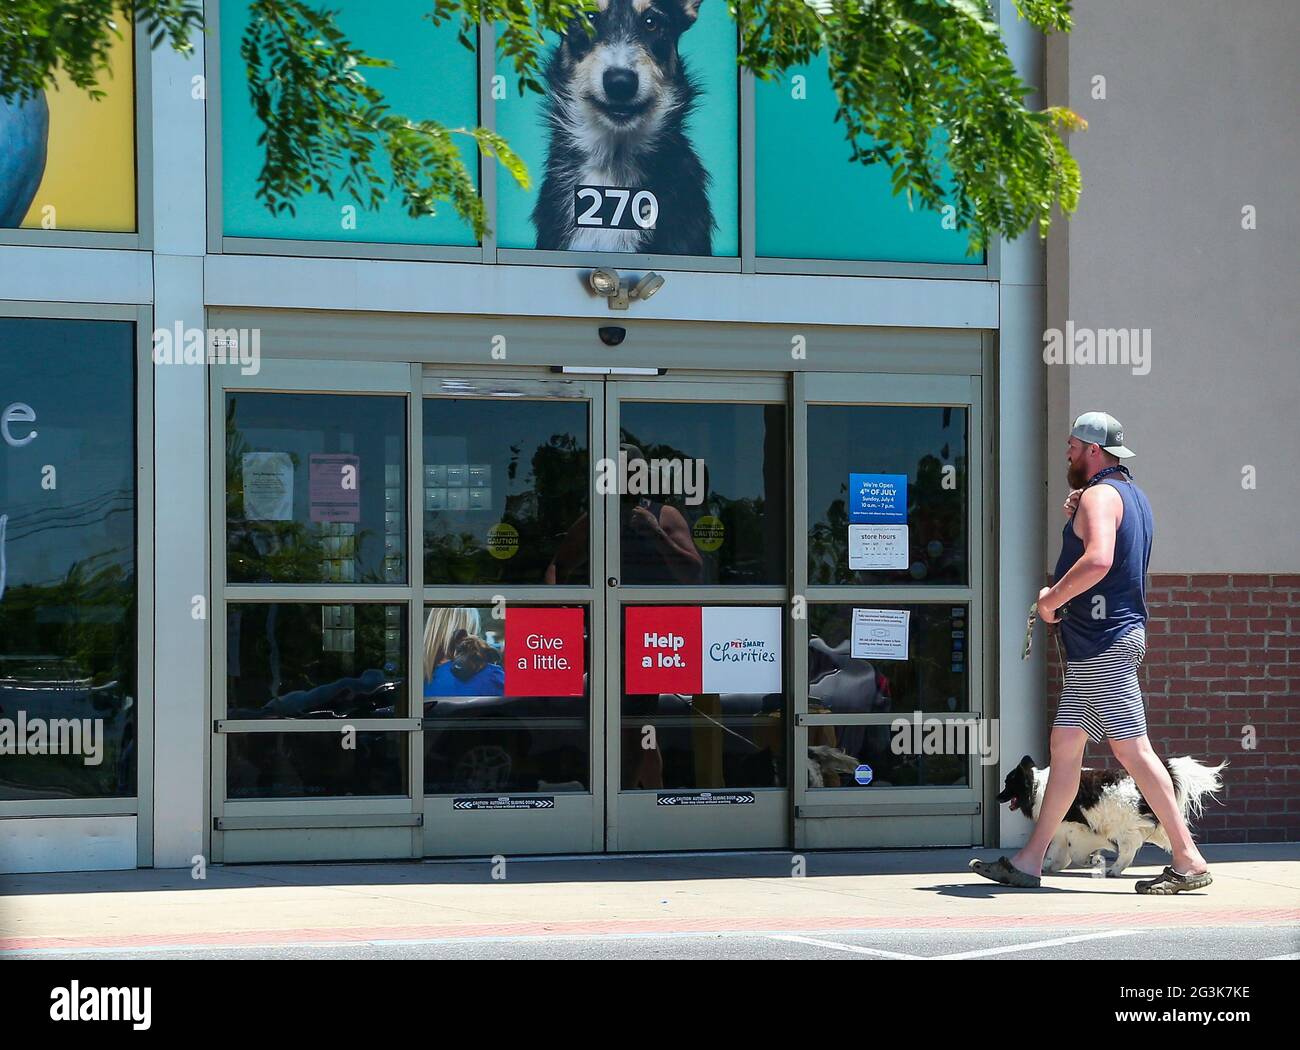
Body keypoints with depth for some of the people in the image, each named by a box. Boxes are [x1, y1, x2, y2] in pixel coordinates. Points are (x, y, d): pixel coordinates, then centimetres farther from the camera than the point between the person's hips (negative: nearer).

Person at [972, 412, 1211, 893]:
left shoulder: (1100, 494, -13)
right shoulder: (1133, 495, 19)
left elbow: (1097, 561, -30)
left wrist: (1051, 600, -17)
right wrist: (1076, 520, 14)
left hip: (1104, 642, -11)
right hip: (1094, 645, 11)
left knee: (1132, 749, -10)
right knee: (1065, 745, 10)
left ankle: (1188, 861, -10)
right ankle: (1029, 861, 13)